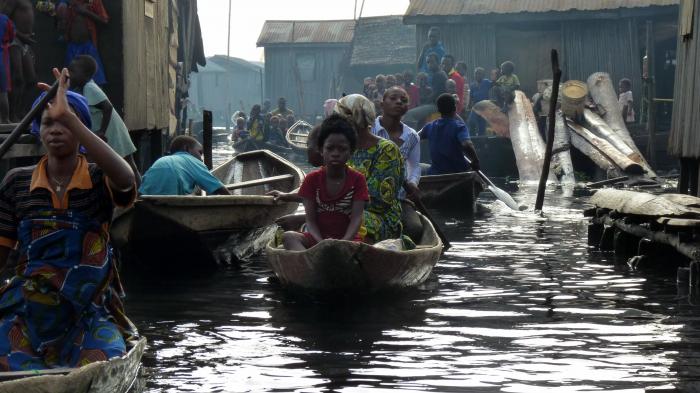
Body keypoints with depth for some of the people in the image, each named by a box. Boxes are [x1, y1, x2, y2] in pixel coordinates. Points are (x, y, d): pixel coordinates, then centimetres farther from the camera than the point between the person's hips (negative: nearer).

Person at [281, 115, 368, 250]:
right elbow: (310, 220, -4)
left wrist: (344, 242, -29)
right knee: (288, 236, -28)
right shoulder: (312, 179, 3)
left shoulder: (357, 180, 0)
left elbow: (356, 218, -9)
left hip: (348, 238, -2)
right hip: (319, 237, 2)